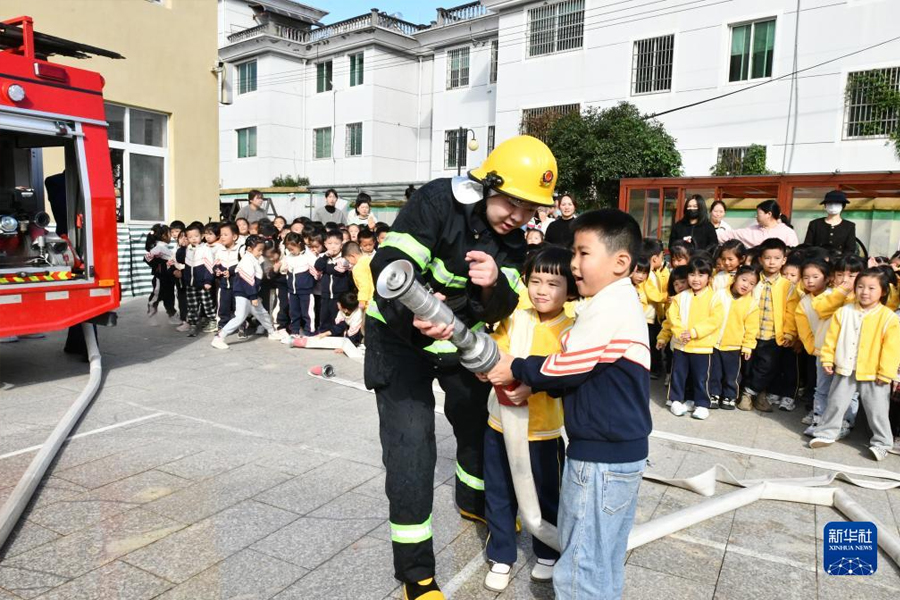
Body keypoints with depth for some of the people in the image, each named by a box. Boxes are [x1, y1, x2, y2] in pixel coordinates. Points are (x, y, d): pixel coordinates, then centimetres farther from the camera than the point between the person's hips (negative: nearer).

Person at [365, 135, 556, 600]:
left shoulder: (512, 238, -5)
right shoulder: (437, 200, -24)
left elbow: (502, 308, -12)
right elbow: (390, 265, -32)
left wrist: (494, 284, -35)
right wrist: (417, 314, -51)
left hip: (458, 339, 7)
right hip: (399, 335, -6)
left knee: (480, 423, 20)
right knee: (411, 446, -12)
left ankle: (474, 502, 51)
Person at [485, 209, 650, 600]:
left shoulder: (608, 305, -20)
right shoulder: (623, 302, 12)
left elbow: (567, 367, -18)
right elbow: (586, 371, 13)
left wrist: (517, 370, -4)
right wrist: (533, 386, 5)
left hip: (600, 457, -10)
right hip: (623, 451, 10)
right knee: (606, 561, 22)